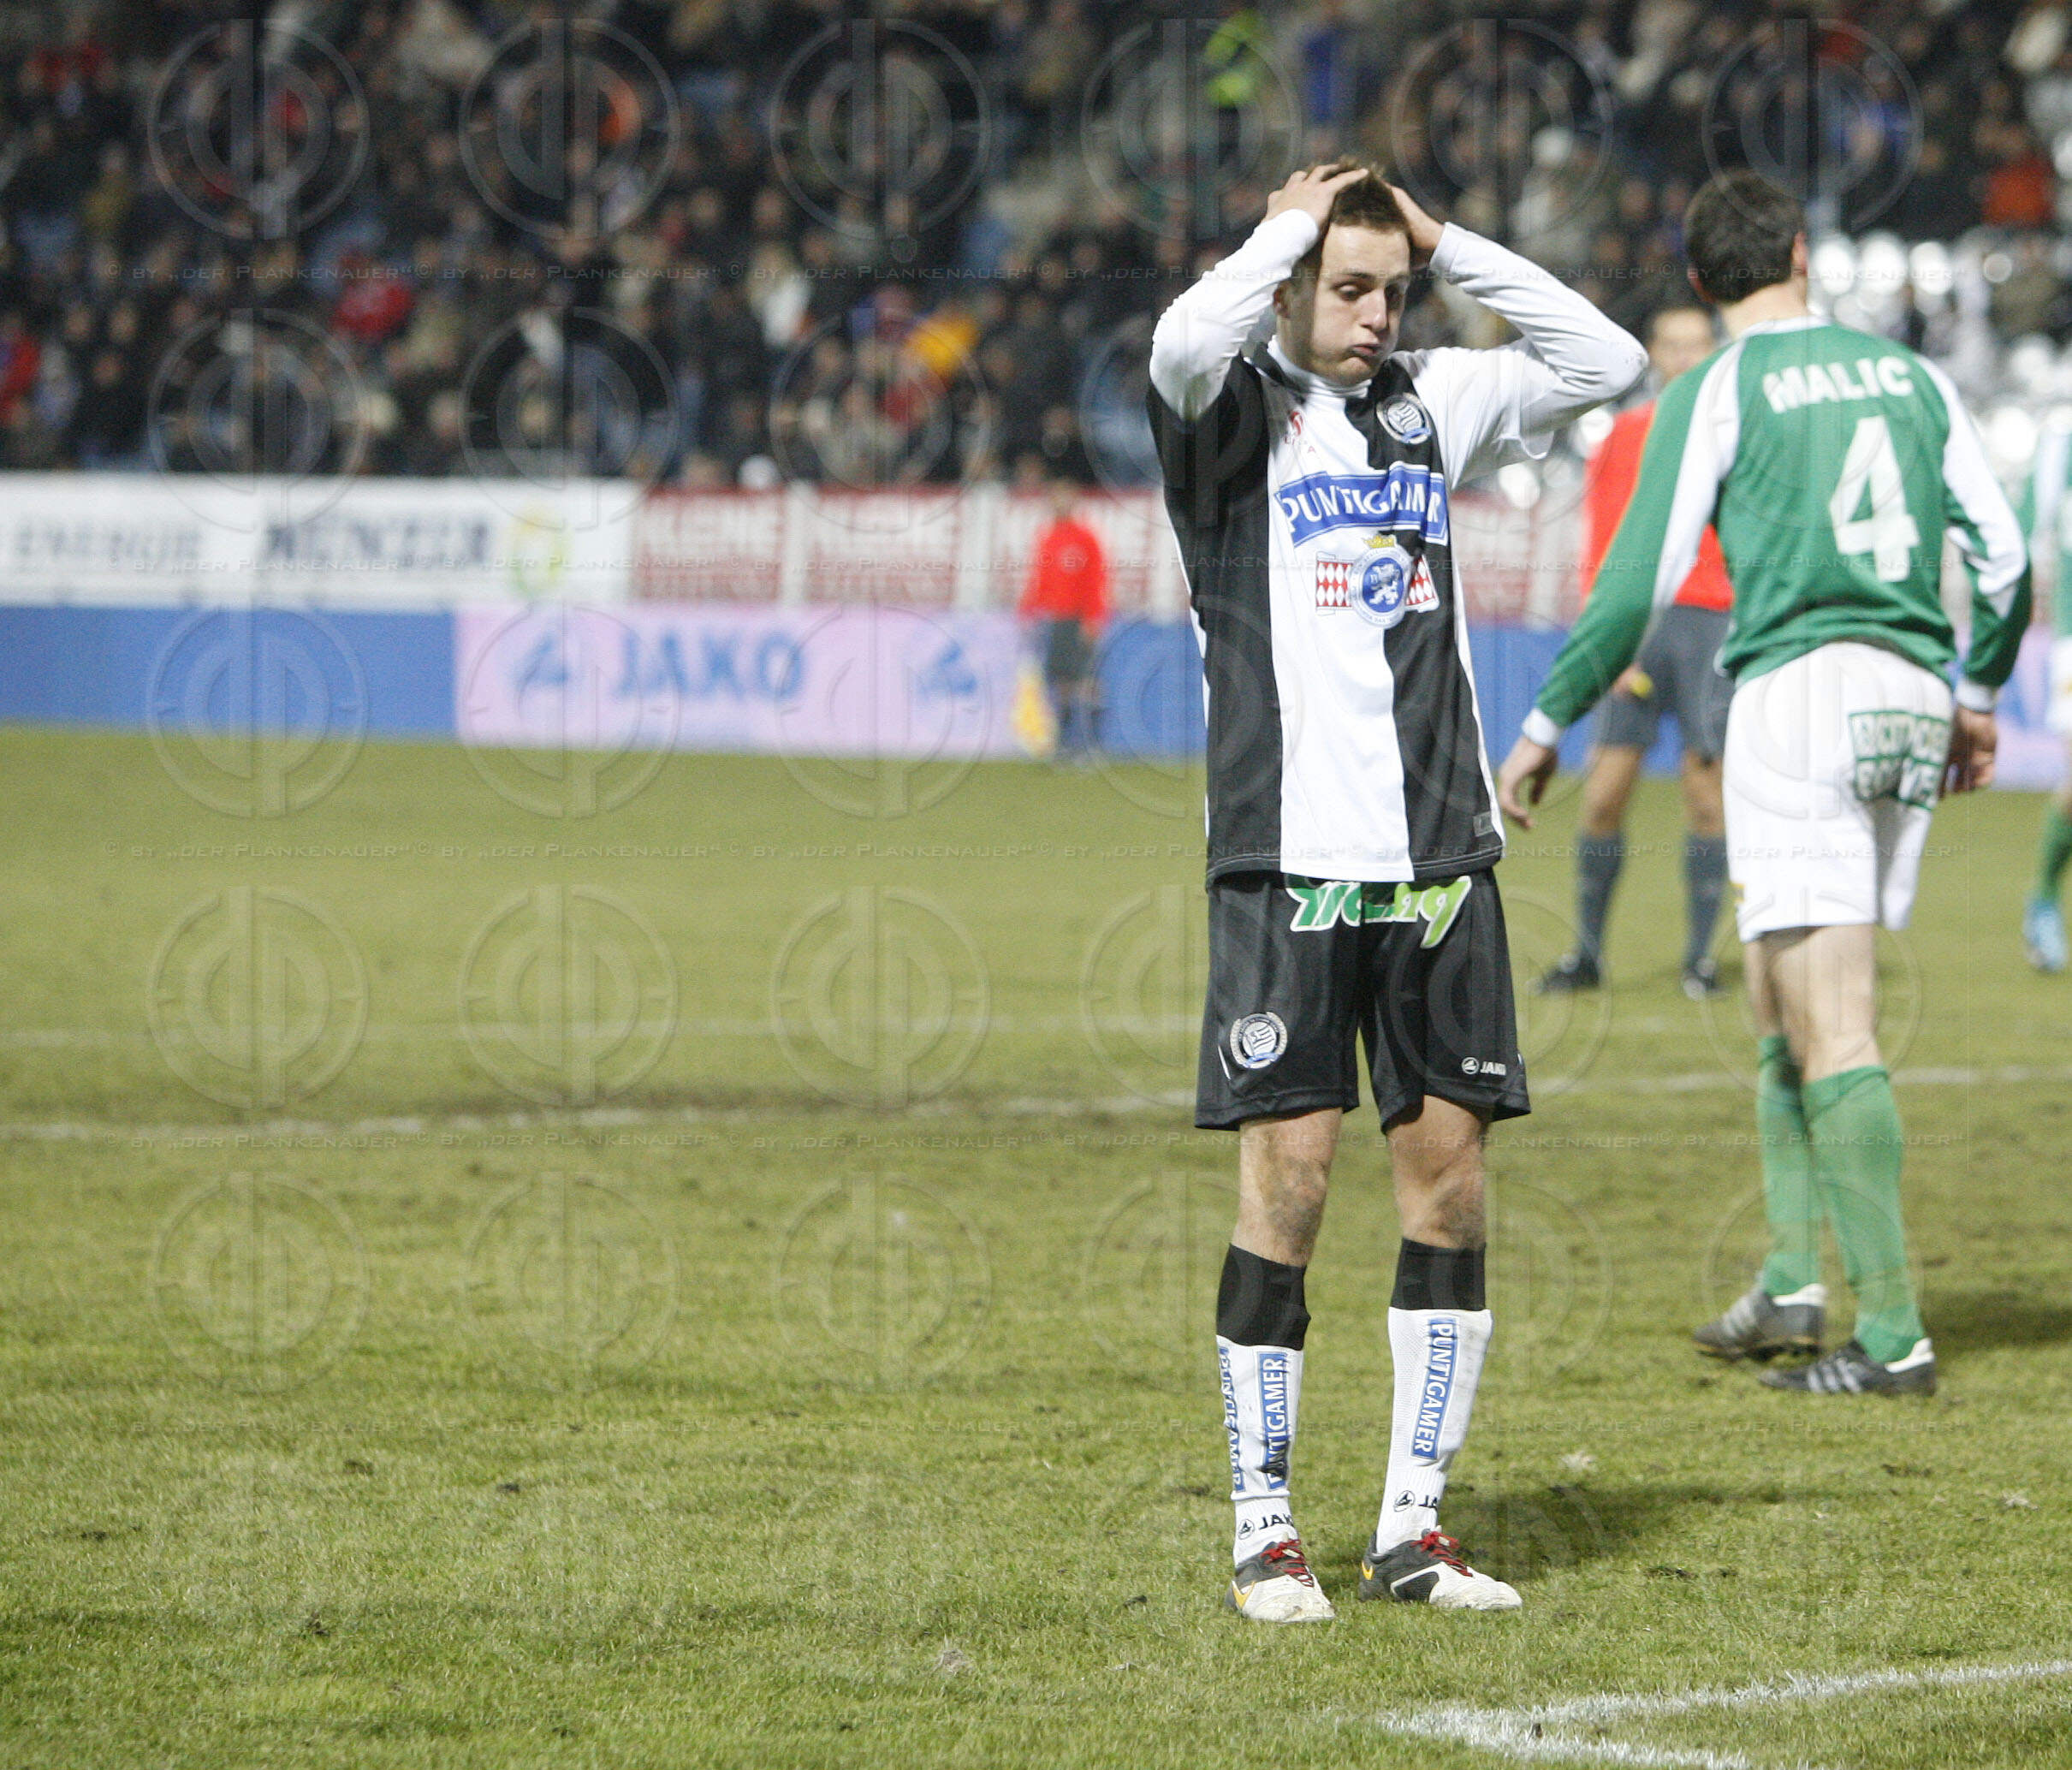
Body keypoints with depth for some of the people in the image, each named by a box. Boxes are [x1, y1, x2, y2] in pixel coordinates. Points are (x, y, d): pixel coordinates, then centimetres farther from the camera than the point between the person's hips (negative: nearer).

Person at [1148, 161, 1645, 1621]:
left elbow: (1608, 363, 13)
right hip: (1289, 855, -5)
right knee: (1288, 1177, -5)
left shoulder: (1430, 405, 14)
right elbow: (1186, 345, -24)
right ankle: (1265, 1532, 3)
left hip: (1440, 856, 5)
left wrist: (1449, 245, 8)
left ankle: (1414, 1526, 11)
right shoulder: (1234, 407, -1)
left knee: (1450, 1165, 3)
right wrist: (1291, 224, -8)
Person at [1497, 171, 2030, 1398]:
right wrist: (1981, 692, 28)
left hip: (1796, 688, -6)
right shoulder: (1909, 375, 13)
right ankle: (1792, 1279, 11)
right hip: (1912, 699, 6)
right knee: (1784, 1004, 17)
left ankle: (1893, 1333, -11)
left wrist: (1547, 727, 4)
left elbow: (1638, 586, -5)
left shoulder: (1720, 393, -2)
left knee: (1830, 1029, -7)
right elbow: (2004, 552, 12)